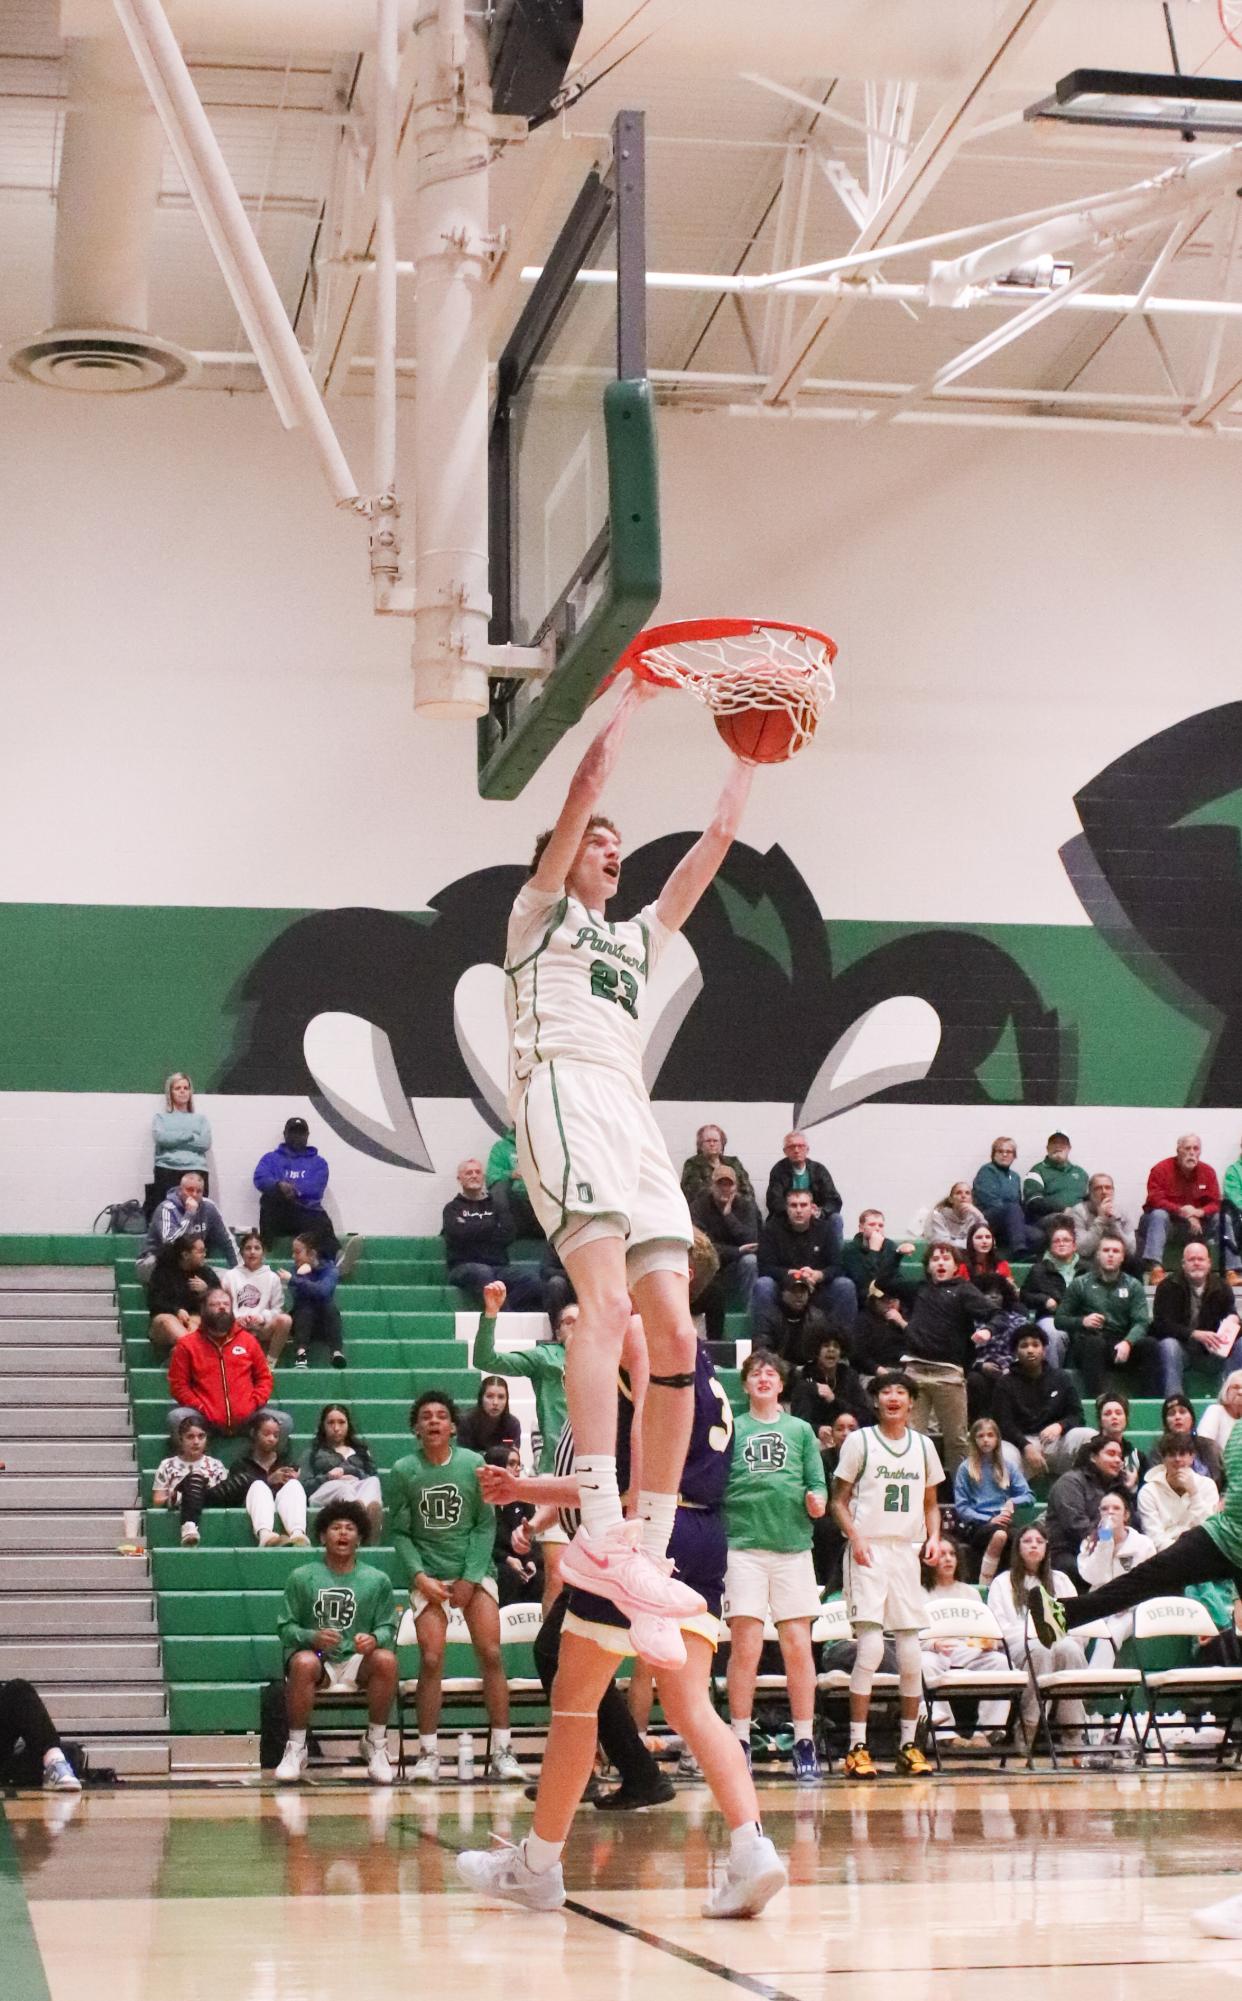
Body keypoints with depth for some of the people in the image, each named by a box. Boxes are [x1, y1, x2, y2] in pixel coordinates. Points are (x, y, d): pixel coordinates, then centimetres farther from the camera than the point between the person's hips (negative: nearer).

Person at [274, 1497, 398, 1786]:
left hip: (358, 1662, 1)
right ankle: (296, 1749, -21)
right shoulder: (302, 1577, 4)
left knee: (386, 1660, -32)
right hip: (318, 1658, -1)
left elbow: (388, 1627, 5)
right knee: (303, 1663, -37)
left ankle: (376, 1746, -16)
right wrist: (312, 1637, -19)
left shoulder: (377, 1580, 7)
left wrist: (374, 1639, -19)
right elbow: (286, 1627, 2)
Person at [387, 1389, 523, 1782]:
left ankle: (502, 1752, -3)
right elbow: (399, 1532, 1)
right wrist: (419, 1576, -11)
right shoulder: (403, 1471, -2)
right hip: (428, 1576, -1)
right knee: (431, 1660, -10)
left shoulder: (473, 1465, -1)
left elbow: (486, 1525, 0)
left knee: (491, 1654, -7)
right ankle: (428, 1754, -4)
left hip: (474, 1572, 1)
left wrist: (471, 1578, -8)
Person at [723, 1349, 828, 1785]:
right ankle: (740, 1743, 1)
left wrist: (816, 1500, -11)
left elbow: (817, 1485, 10)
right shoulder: (730, 1430, 12)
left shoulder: (800, 1430, 14)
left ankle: (805, 1744, 4)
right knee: (745, 1646, -6)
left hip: (793, 1545, 1)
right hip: (743, 1546, -1)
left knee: (798, 1646, -1)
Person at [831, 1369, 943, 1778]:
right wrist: (856, 1540, -13)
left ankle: (909, 1744, 13)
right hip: (869, 1551, -4)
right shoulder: (859, 1441, 2)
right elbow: (839, 1500, 2)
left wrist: (934, 1537, 2)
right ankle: (857, 1746, -10)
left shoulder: (923, 1446, 13)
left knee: (911, 1653, 2)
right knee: (871, 1646, -14)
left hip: (908, 1550, 4)